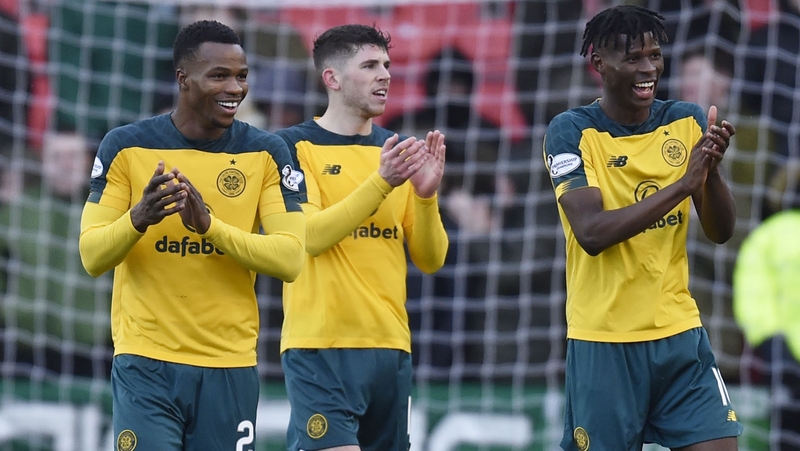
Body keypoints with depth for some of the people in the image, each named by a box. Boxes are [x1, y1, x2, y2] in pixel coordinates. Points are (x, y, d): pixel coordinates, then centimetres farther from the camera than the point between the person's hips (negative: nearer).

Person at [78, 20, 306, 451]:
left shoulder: (267, 153, 2)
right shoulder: (126, 146, -1)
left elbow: (291, 258, -7)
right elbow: (92, 257, -3)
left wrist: (210, 224, -22)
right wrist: (139, 217, -24)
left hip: (230, 367, 2)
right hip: (146, 364, -2)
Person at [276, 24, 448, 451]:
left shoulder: (399, 150, 12)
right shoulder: (296, 145, -3)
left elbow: (431, 259, 9)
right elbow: (310, 236, -16)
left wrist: (425, 194, -9)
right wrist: (382, 181, -23)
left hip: (390, 346, 6)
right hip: (321, 347, -6)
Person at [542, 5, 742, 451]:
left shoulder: (687, 121, 4)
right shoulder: (572, 132, -8)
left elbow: (721, 232, 3)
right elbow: (591, 233, -20)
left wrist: (712, 168, -17)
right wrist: (683, 184, -24)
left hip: (680, 332, 3)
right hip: (604, 342, -3)